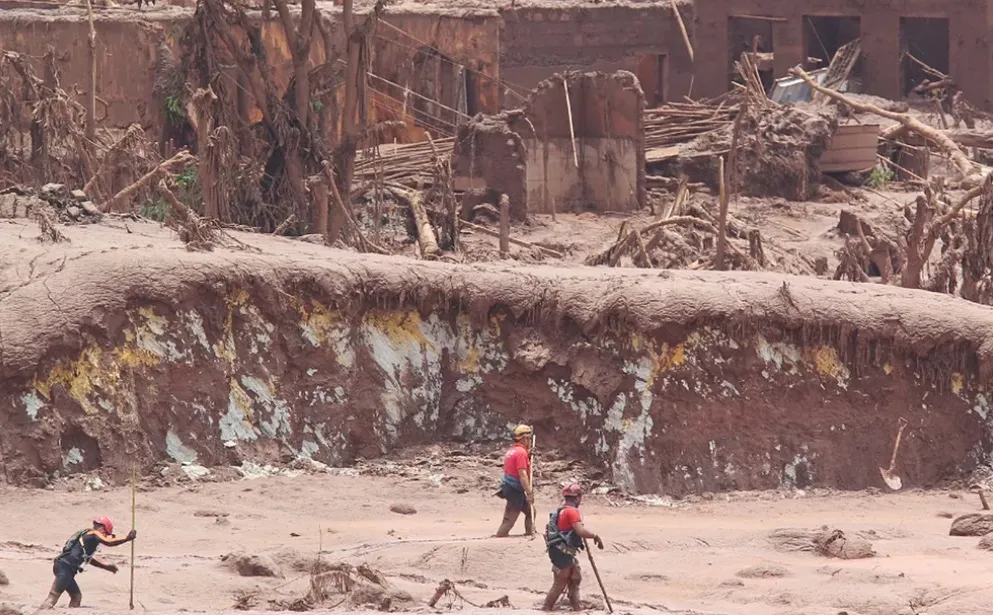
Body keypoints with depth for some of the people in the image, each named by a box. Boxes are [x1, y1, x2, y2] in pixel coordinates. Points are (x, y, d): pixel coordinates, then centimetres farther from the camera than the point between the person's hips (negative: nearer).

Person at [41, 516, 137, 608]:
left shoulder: (87, 535, 27)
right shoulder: (94, 534, 1)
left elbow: (89, 559, 38)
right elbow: (109, 542, -14)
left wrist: (106, 566, 39)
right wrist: (127, 538, -6)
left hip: (64, 568, 10)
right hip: (65, 567, -10)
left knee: (76, 596, 16)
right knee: (54, 596, -17)